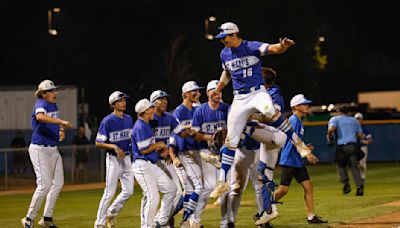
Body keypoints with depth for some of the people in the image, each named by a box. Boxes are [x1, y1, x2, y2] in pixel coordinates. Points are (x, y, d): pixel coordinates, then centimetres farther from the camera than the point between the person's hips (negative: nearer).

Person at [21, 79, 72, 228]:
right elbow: (40, 117, -40)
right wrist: (62, 122, -49)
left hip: (53, 150, 9)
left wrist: (61, 130, 6)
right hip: (40, 150, -9)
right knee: (44, 185, -12)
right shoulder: (41, 104, -15)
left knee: (58, 183, 10)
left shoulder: (53, 105, 11)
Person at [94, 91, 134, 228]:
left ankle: (111, 213, 24)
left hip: (126, 158, 6)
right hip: (113, 159, -6)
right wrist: (114, 147, -24)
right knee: (109, 192, -5)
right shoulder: (107, 121, -13)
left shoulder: (129, 119, 7)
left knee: (128, 191, 3)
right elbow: (98, 143, -13)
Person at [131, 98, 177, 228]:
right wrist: (158, 145, -7)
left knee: (171, 188, 12)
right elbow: (144, 150, -20)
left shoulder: (147, 125, 17)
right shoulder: (140, 127, -15)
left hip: (152, 166, 11)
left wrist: (160, 153, 8)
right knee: (153, 197, -14)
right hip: (142, 165, -11)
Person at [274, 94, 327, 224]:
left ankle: (311, 217, 7)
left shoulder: (298, 121, 17)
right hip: (289, 161, -10)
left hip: (298, 161, 10)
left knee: (308, 186, 4)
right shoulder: (293, 120, -12)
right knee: (283, 190, -8)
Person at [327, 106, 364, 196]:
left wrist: (329, 135, 4)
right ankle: (360, 186, -9)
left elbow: (331, 128, -15)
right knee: (354, 167, 5)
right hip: (353, 146, 3)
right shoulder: (354, 120, 20)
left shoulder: (335, 119, 8)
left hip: (341, 146, -3)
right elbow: (360, 135, 13)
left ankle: (346, 183, -1)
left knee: (340, 165, 16)